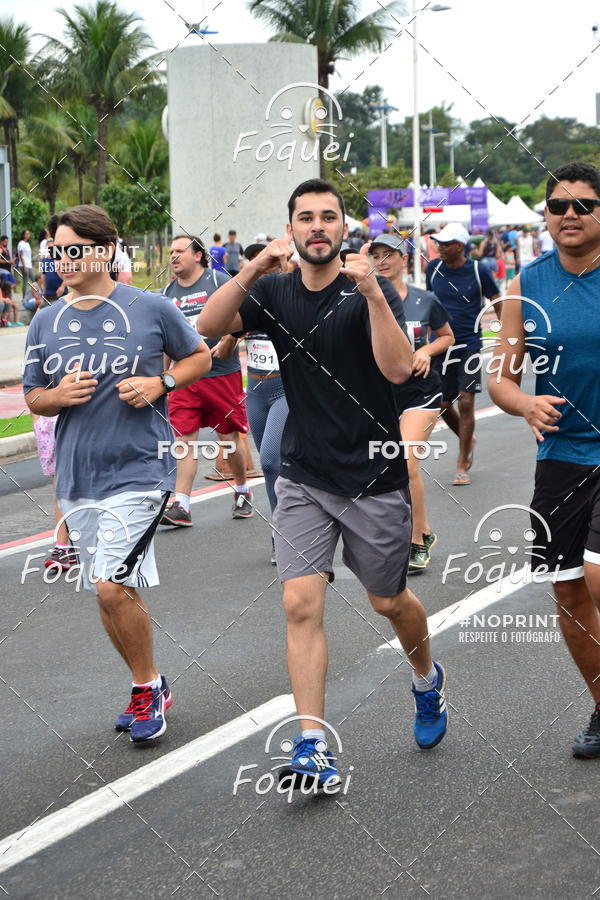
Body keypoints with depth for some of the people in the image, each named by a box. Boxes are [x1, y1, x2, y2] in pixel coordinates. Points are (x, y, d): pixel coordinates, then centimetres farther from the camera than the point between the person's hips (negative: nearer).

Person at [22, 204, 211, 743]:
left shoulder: (151, 309, -6)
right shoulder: (46, 323, 4)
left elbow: (200, 356, 8)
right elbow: (33, 397, 13)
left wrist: (159, 383, -11)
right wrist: (59, 395, -10)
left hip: (139, 470, -5)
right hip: (77, 477, 5)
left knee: (112, 586, -16)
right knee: (110, 593, 13)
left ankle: (150, 685, 6)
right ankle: (145, 690, 31)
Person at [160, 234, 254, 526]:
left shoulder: (218, 280, -3)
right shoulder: (168, 292, 12)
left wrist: (227, 343, -22)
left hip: (222, 374, -4)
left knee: (230, 436, 6)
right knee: (184, 437, -5)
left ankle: (242, 491, 28)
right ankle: (181, 506, -6)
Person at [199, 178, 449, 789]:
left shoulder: (371, 291, -9)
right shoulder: (275, 291, 3)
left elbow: (399, 368, -24)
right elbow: (207, 326, -12)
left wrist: (372, 294, -35)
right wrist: (251, 271, -26)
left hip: (374, 479, -2)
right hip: (303, 478, 3)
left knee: (389, 602, 12)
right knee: (301, 605, -9)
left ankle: (428, 680, 44)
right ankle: (312, 748, -6)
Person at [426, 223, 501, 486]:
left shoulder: (478, 271, -6)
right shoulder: (433, 268, 3)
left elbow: (498, 303, 3)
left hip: (469, 345, -4)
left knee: (466, 403, -8)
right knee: (443, 405, 6)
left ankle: (462, 465, 2)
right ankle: (468, 440, 37)